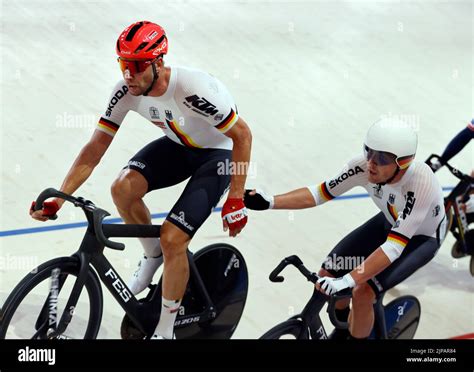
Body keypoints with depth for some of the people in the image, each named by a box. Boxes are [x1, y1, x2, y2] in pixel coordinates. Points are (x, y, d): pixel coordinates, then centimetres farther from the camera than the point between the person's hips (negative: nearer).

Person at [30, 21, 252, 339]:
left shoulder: (194, 90, -36)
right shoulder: (126, 91, -19)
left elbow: (242, 135, -24)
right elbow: (94, 149, -13)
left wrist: (236, 200, -24)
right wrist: (58, 199, -21)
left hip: (216, 154, -5)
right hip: (177, 146, 5)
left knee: (172, 239, -18)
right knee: (123, 188, -23)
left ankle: (165, 332, 2)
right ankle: (153, 255, 8)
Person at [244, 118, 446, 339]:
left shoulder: (420, 184, -41)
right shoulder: (363, 166, -28)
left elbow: (394, 247, -44)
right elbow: (318, 193, -18)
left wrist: (347, 281, -51)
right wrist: (270, 202, -32)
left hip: (422, 237, -5)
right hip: (390, 222, 5)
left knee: (363, 293, -22)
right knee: (328, 274, -3)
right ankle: (343, 329, 27)